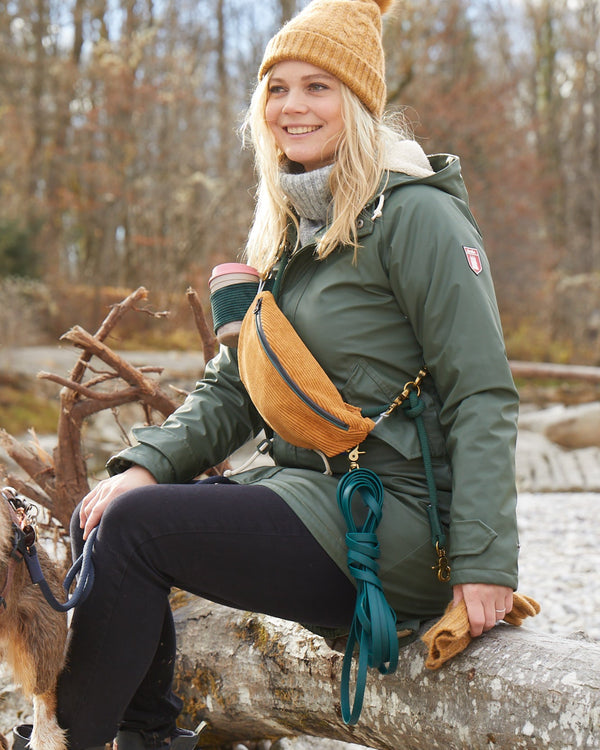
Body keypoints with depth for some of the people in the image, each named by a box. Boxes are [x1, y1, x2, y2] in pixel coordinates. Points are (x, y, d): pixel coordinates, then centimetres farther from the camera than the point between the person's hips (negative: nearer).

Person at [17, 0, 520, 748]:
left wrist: (484, 561, -21)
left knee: (136, 525, -17)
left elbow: (483, 398, -15)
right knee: (103, 514, -1)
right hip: (312, 491, 8)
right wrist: (146, 464, -4)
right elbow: (230, 388, 13)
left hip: (398, 524, -8)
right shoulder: (288, 229, 15)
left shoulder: (416, 215, -11)